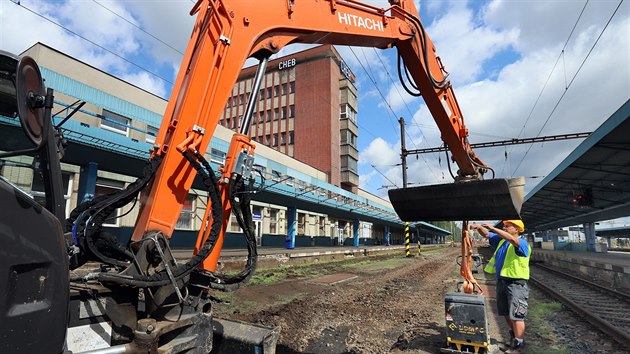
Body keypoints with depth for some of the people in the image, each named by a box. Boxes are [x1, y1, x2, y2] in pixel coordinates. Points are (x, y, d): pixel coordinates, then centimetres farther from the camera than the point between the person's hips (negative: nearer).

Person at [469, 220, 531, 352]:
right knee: (506, 313, 19)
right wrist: (479, 228, -10)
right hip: (501, 281, 8)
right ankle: (514, 336, 38)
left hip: (516, 283, -8)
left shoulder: (522, 243, -12)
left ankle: (517, 345, 5)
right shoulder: (501, 240, 11)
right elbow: (486, 235, 12)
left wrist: (493, 228, -34)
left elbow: (512, 239, -32)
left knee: (516, 315, -4)